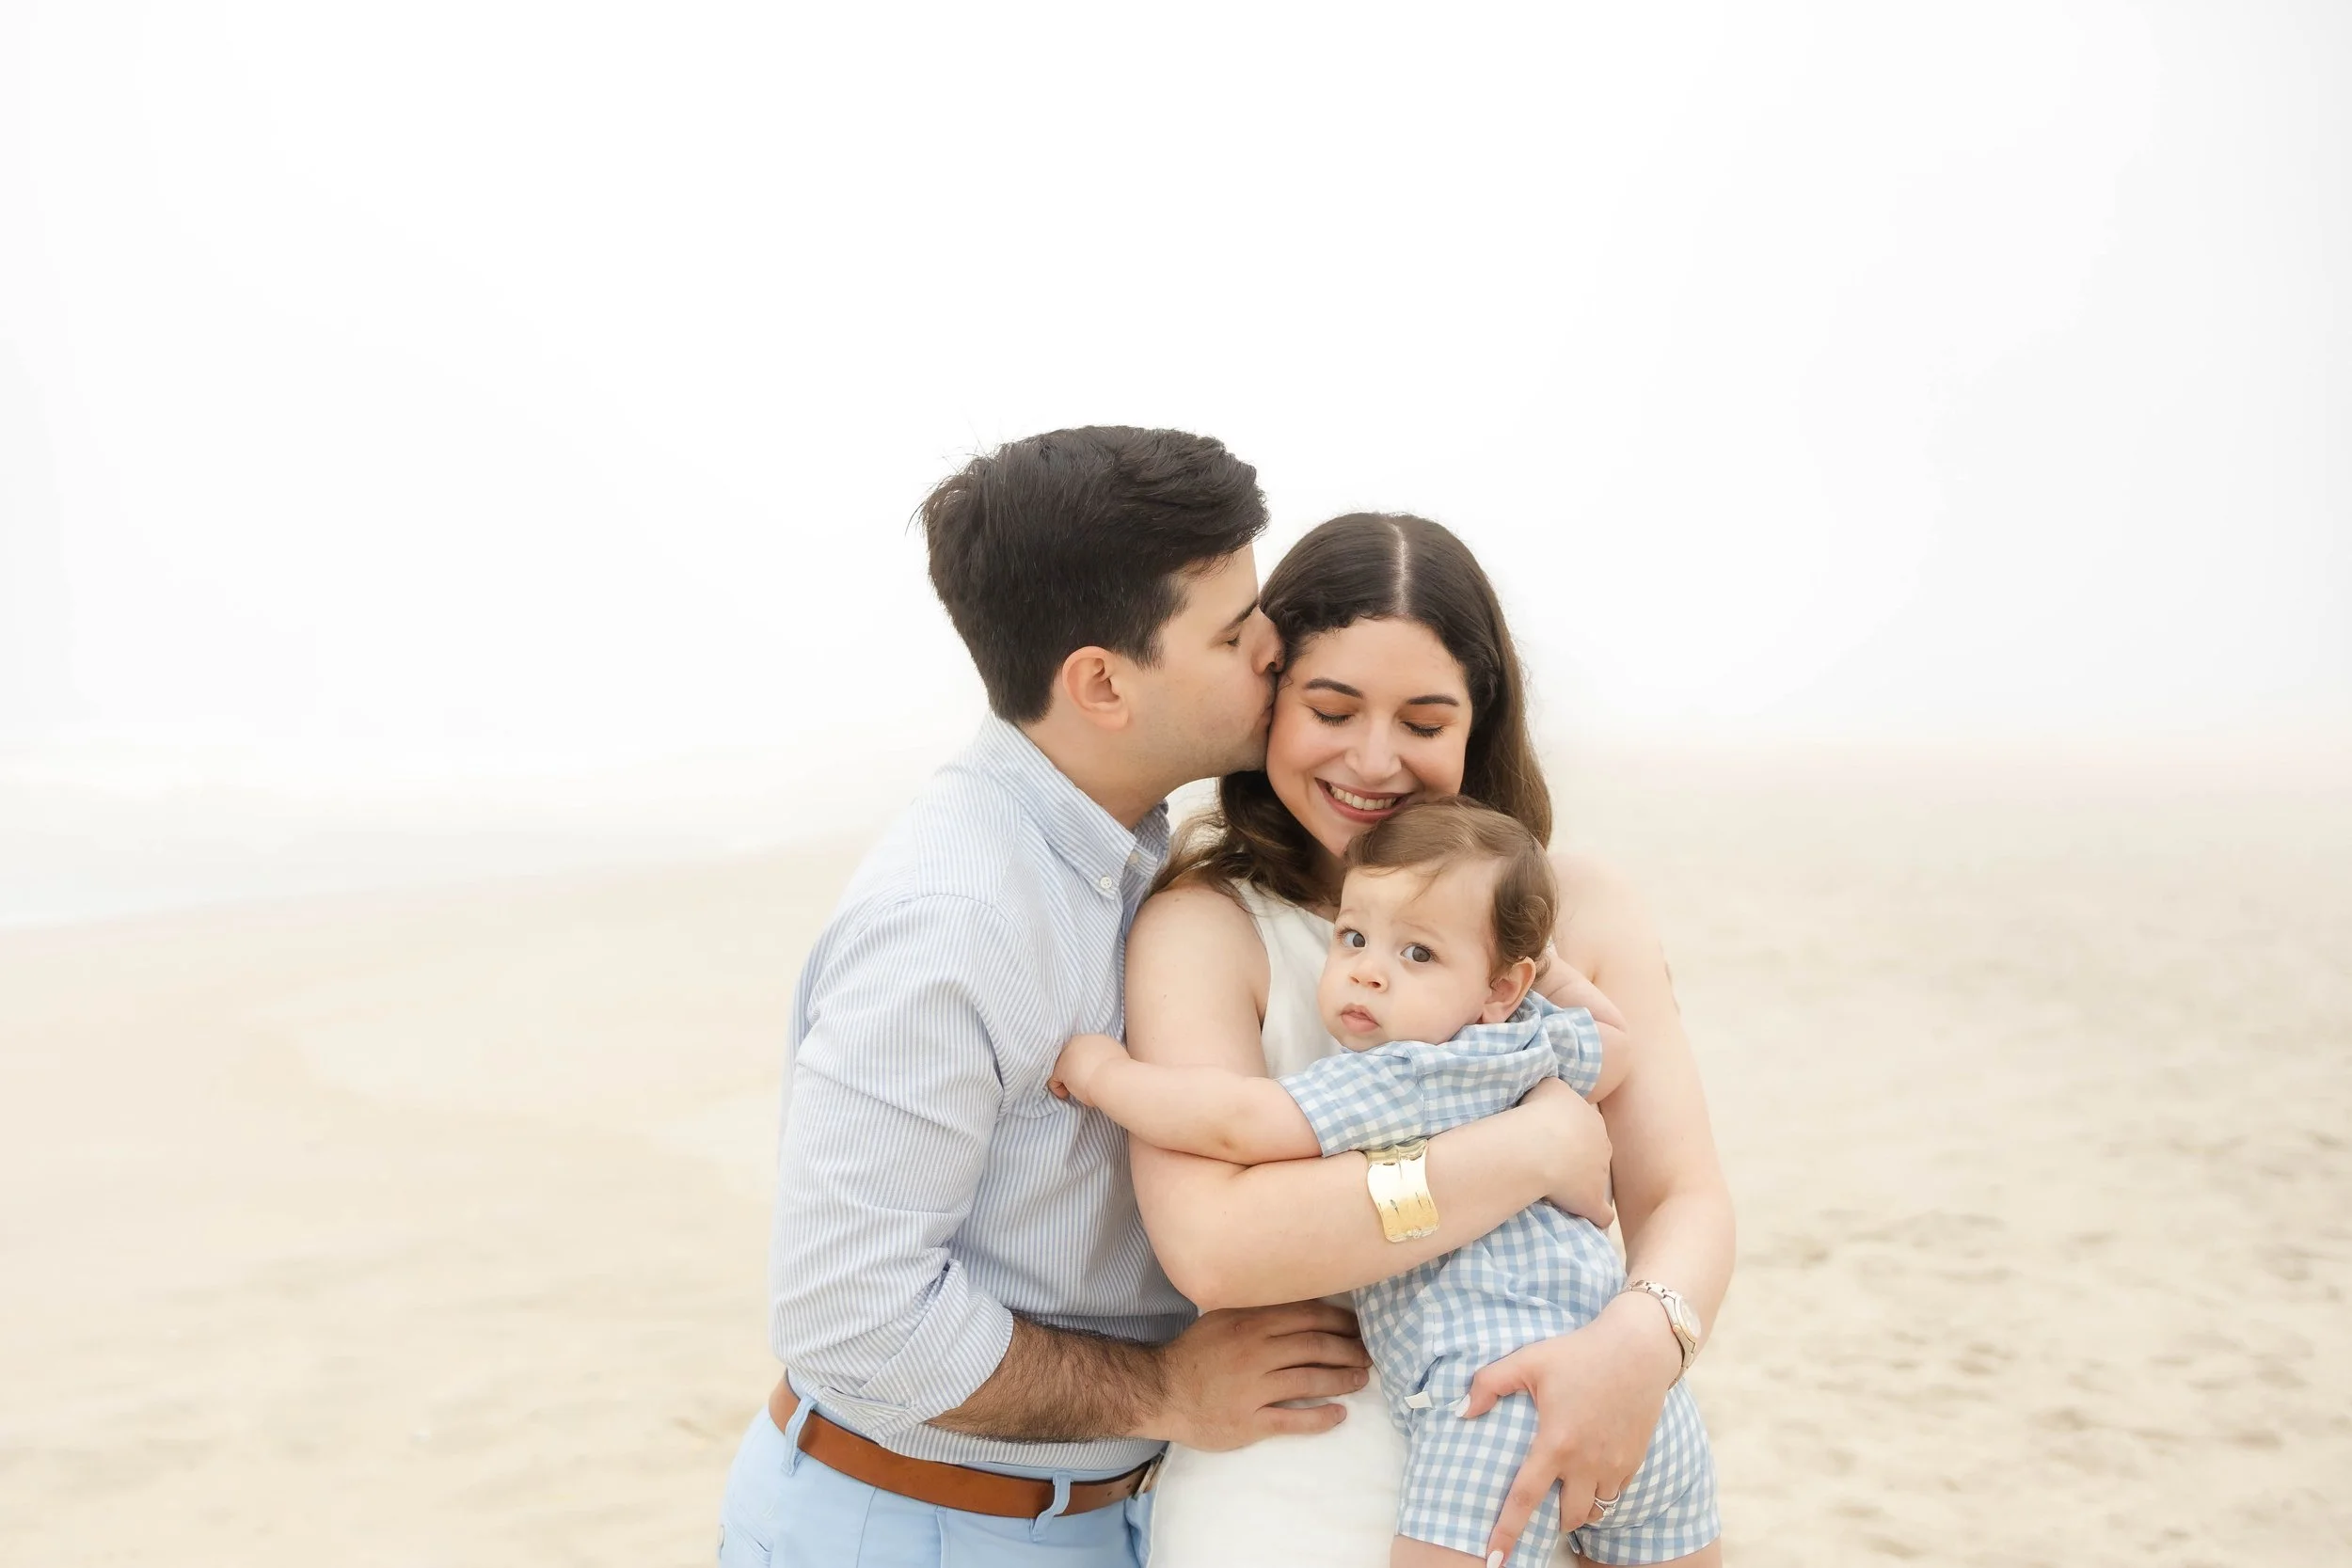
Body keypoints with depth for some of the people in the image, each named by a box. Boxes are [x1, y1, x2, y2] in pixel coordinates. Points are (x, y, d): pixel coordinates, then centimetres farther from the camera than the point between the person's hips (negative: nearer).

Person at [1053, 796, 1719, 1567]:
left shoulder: (1401, 1079, -10)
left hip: (1508, 1388, -10)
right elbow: (1611, 1043, 36)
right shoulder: (1534, 1038, 14)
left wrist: (1101, 1069, -7)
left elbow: (1238, 1123, -20)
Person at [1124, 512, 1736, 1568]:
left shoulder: (1577, 907, 1)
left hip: (1558, 1477, 3)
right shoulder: (1202, 924, -11)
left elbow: (1684, 1198, -1)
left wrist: (1644, 1339, -25)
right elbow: (1212, 1244, -25)